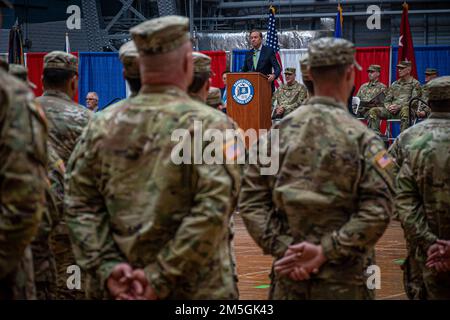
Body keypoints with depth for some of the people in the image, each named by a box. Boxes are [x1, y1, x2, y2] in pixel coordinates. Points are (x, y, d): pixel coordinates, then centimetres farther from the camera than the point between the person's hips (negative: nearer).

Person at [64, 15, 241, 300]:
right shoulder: (210, 124, -10)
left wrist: (108, 268, -6)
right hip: (197, 291, -4)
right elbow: (212, 212, -19)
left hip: (123, 289, 4)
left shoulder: (103, 126, 3)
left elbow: (80, 204, -1)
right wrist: (161, 279, -17)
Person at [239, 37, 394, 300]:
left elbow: (251, 201, -2)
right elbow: (376, 211, -16)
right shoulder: (363, 139, -7)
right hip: (342, 280, -3)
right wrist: (326, 252, -13)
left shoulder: (278, 132, 2)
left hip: (287, 277, 3)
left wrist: (284, 249, -5)